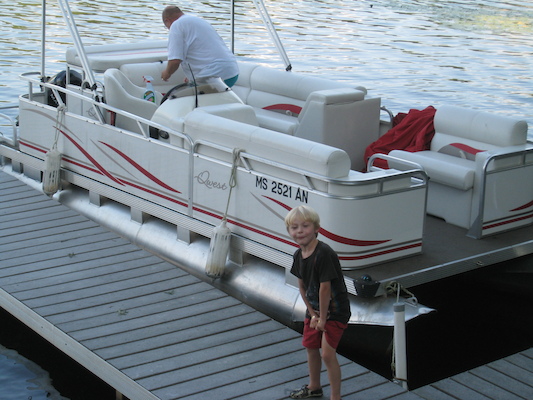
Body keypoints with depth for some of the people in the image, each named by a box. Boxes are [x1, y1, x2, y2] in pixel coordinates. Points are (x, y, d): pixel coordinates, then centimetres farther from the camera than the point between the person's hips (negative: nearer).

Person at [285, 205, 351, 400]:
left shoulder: (324, 254, -28)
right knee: (311, 347, 18)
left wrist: (323, 318, -18)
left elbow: (325, 288, -25)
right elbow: (302, 286, 5)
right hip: (314, 309, 8)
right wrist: (312, 313, 0)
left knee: (327, 353, -10)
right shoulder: (298, 255, -2)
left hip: (335, 310, -8)